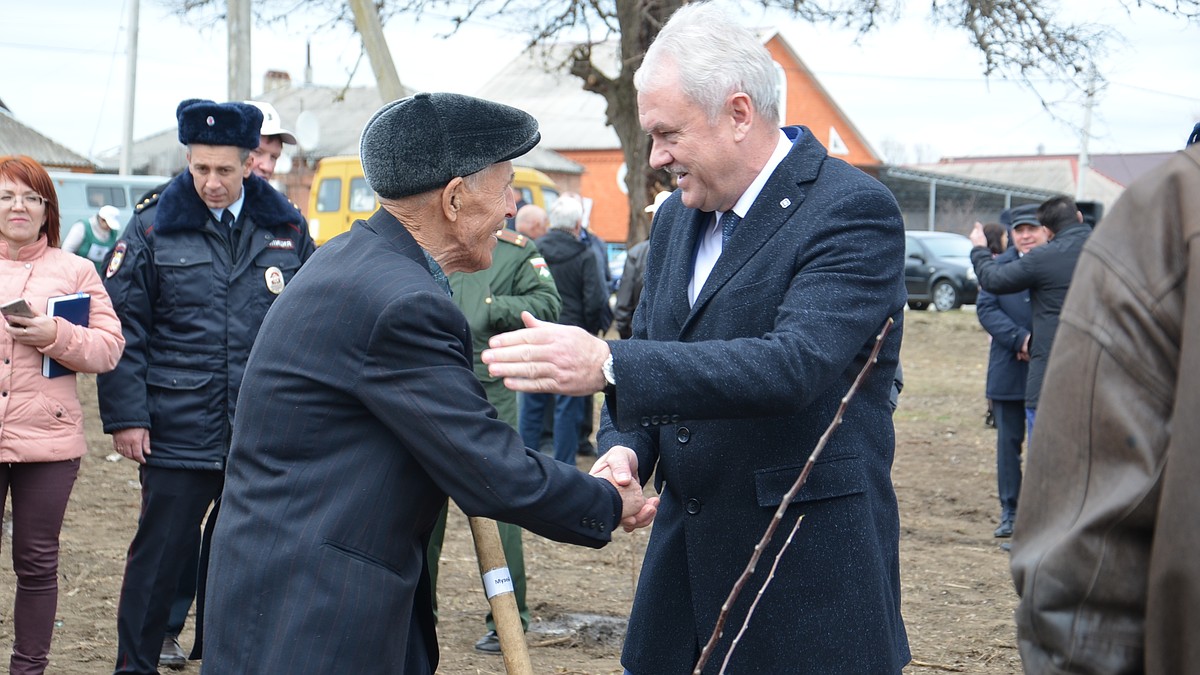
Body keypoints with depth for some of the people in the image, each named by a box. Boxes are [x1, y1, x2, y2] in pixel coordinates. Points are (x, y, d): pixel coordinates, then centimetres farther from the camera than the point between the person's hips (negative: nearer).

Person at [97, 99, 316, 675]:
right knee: (160, 553, 4)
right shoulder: (154, 228, 0)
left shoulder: (287, 229, 6)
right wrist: (127, 415, -7)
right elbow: (122, 329, -1)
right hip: (178, 431, -2)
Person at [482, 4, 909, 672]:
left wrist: (609, 364, -33)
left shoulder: (853, 210, -14)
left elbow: (795, 364, -27)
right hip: (685, 556, 7)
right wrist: (625, 448, -5)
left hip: (809, 565, -7)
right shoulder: (678, 217, 11)